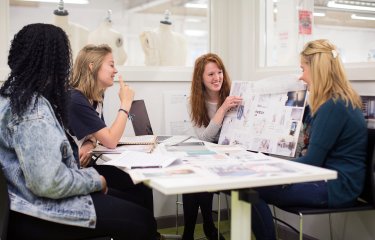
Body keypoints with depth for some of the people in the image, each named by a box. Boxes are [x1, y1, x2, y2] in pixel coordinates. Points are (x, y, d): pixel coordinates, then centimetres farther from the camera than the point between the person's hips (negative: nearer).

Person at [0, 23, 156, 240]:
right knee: (142, 222, -8)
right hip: (37, 218, -11)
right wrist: (94, 180, -15)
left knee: (131, 198, 15)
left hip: (36, 202, 11)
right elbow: (49, 183, -30)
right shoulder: (32, 109, -25)